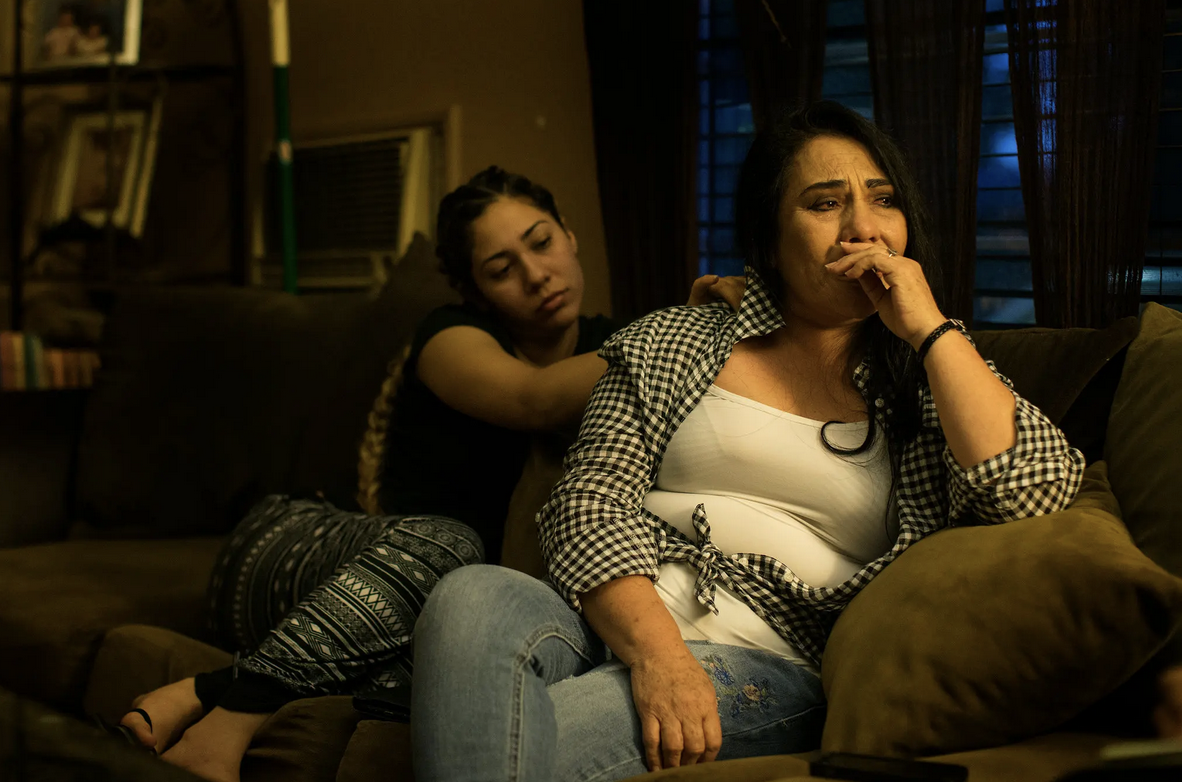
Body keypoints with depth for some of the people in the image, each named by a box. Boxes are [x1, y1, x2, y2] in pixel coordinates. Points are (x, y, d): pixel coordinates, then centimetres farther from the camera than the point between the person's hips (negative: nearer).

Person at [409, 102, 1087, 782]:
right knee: (473, 597, -33)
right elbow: (591, 499, 3)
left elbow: (1039, 495, -3)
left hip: (772, 661, -3)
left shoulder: (935, 376, 15)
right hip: (618, 621, 3)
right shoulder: (671, 343, 15)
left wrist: (929, 325, -3)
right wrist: (655, 650, -17)